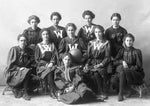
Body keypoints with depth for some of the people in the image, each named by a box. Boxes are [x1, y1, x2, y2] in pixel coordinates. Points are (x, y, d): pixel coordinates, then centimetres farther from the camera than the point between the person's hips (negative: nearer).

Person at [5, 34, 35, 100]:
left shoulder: (28, 50, 8)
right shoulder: (14, 49, -5)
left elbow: (30, 63, 13)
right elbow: (10, 64, -8)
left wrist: (28, 67, -8)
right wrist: (19, 68, -20)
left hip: (25, 70, 5)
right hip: (13, 72, -5)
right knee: (27, 72, -33)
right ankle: (24, 93, -18)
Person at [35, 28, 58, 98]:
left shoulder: (52, 45, 18)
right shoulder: (39, 46, 10)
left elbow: (55, 55, 7)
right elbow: (37, 59, 2)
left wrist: (51, 63, -13)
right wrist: (46, 64, -11)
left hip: (51, 64, 2)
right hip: (42, 65, -2)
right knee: (49, 72, -33)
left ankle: (50, 91, -27)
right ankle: (52, 91, -26)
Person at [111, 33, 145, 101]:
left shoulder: (137, 51, -5)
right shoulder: (122, 51, 7)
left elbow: (139, 66, -10)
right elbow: (114, 62, 2)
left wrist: (128, 68, -19)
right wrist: (122, 61, -17)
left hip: (137, 74, -4)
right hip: (125, 73, 4)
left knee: (122, 72, -37)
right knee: (114, 81, -28)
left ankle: (121, 94, -24)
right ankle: (129, 90, -5)